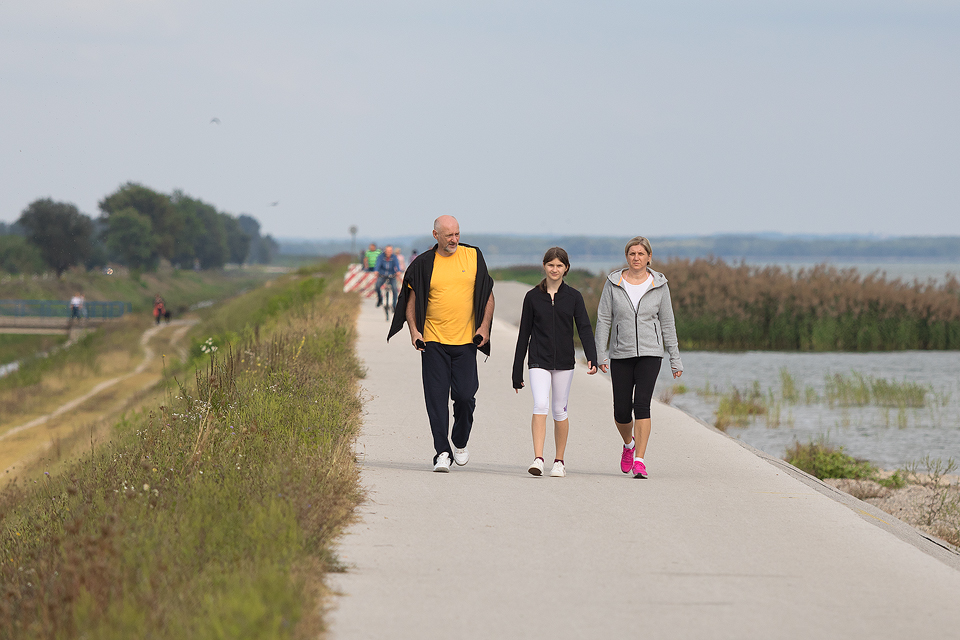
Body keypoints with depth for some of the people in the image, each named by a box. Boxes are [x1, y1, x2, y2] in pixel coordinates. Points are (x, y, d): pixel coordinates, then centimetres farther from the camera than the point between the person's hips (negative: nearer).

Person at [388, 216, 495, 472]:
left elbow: (487, 295, 11)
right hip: (433, 341, -1)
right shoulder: (424, 264, 1)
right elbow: (411, 299, 8)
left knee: (465, 395, -4)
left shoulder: (473, 257, 5)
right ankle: (442, 452, 0)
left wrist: (484, 327, 0)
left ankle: (460, 442, 21)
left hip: (466, 340, 1)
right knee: (437, 398, -4)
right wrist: (414, 330, -5)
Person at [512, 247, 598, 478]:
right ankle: (538, 459, -21)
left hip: (564, 361, 1)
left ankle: (559, 462, 18)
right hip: (539, 361, -1)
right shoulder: (533, 297, 4)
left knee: (560, 410, 7)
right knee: (540, 405, -17)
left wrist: (591, 358, -18)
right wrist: (517, 372, 7)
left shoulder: (573, 297, 4)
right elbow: (524, 334, 7)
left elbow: (584, 328, -2)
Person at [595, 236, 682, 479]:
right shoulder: (614, 284, 2)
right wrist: (601, 354, -5)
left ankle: (639, 461, -17)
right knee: (622, 412, 2)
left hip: (649, 354, -1)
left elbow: (667, 323, 6)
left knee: (642, 404, -18)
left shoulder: (659, 286, 2)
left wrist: (675, 359, 5)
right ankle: (629, 444, 36)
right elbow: (603, 319, 3)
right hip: (621, 355, 1)